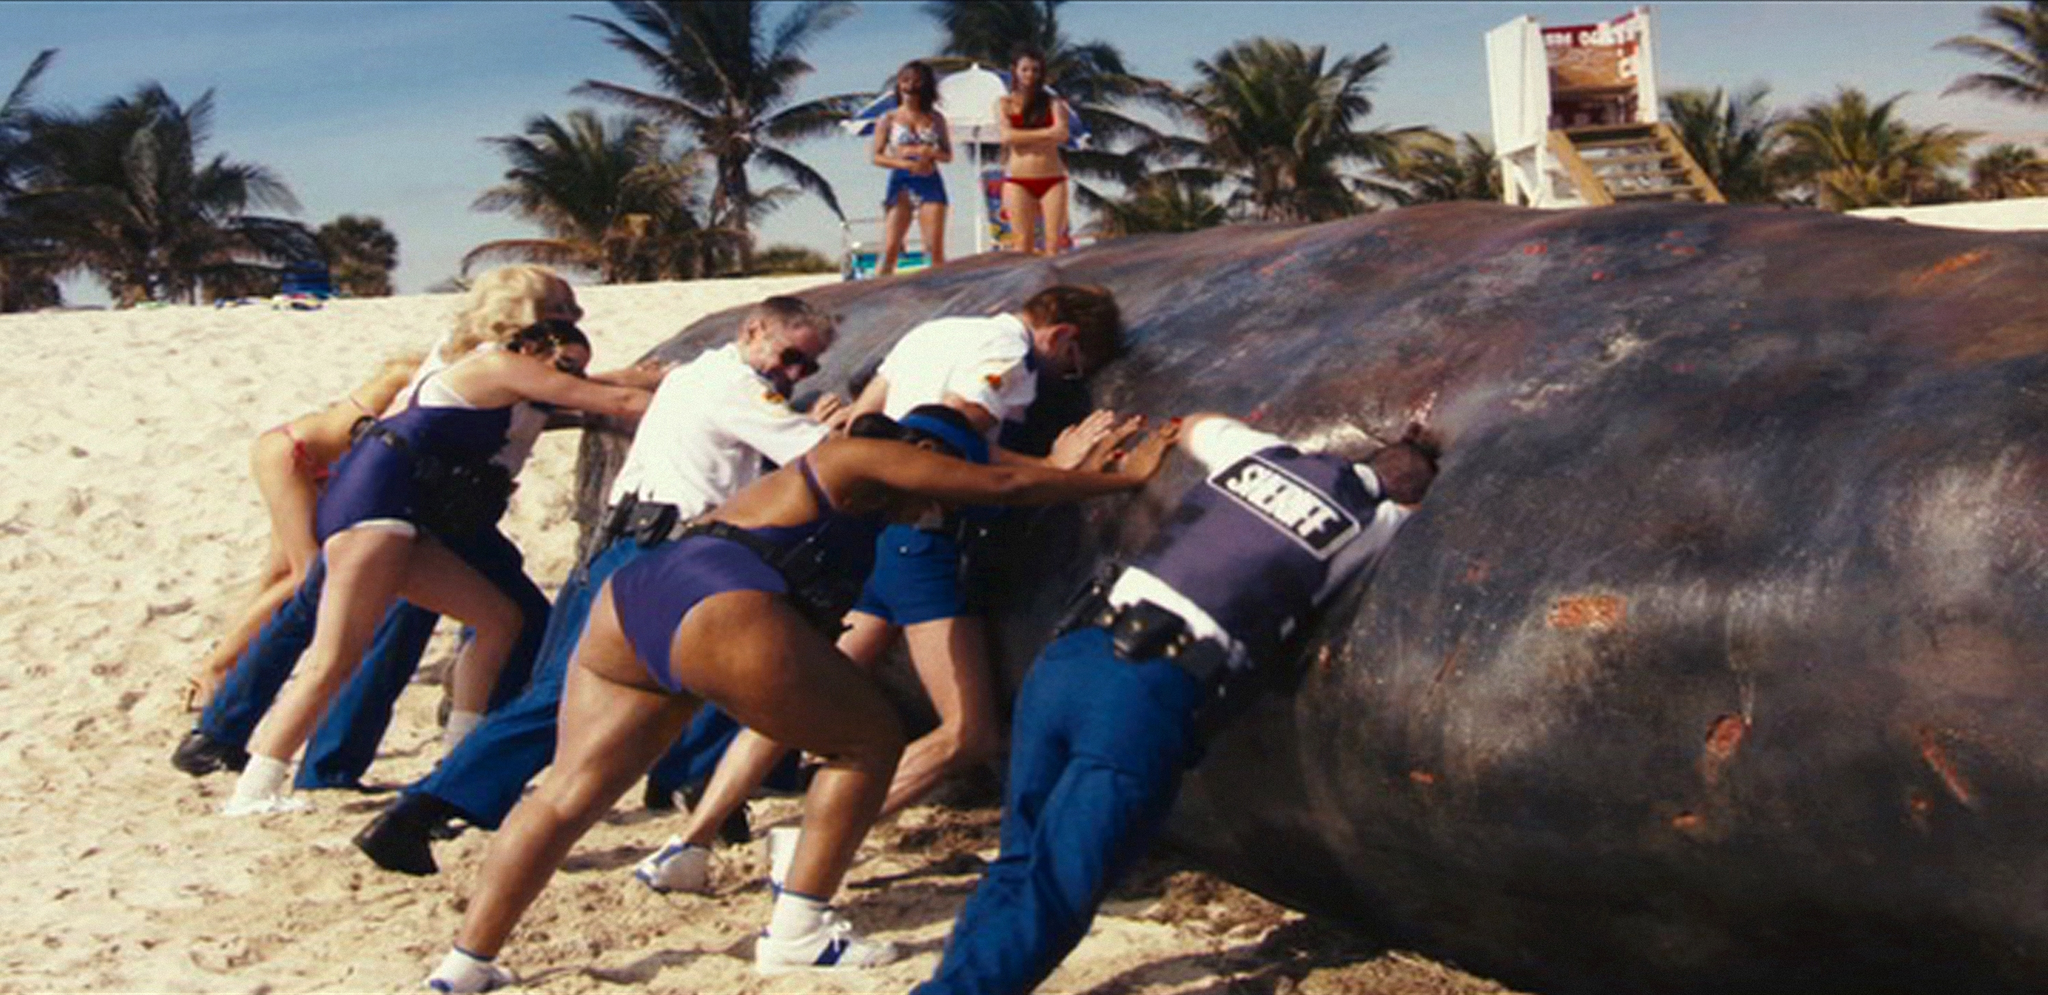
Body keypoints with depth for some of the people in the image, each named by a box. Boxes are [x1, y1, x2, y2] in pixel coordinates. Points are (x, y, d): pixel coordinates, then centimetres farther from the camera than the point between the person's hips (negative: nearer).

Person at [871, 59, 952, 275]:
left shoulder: (935, 119, 11)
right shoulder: (889, 119, 6)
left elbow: (948, 155, 12)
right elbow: (876, 156, -1)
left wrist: (932, 153, -10)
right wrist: (906, 163, -15)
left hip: (930, 184, 1)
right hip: (900, 184, -1)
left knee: (935, 249, -5)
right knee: (890, 249, -7)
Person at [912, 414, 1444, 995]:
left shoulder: (1260, 453, 17)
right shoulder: (1373, 525, 4)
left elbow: (1190, 427, 39)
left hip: (1063, 662, 5)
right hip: (1148, 701, -5)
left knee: (1018, 868, 17)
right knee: (1049, 903, -1)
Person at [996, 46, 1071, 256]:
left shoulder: (1053, 103, 8)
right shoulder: (1004, 104, 8)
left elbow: (1062, 135, -8)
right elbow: (1007, 136, -9)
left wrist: (1024, 138, -10)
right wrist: (1046, 133, -10)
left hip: (1052, 180, 1)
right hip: (1018, 181, -1)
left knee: (1054, 242, -6)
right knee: (1023, 245, -4)